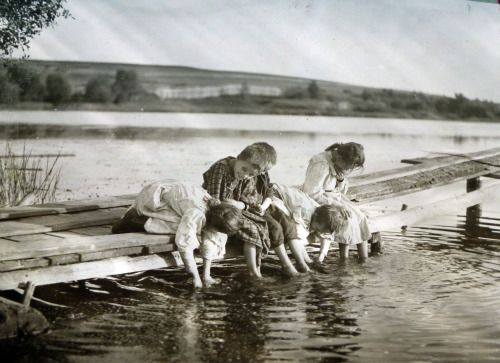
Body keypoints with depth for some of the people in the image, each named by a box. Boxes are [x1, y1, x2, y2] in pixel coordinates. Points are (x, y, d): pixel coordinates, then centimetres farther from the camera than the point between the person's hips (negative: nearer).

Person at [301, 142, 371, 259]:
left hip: (334, 196, 8)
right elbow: (313, 193, -27)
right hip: (318, 202, -8)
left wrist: (341, 179, -13)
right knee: (348, 217, -22)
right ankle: (344, 258, -14)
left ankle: (364, 258, -6)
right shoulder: (321, 165, -25)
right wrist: (337, 204, -27)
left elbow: (341, 190, 9)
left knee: (360, 216, -8)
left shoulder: (341, 164, 1)